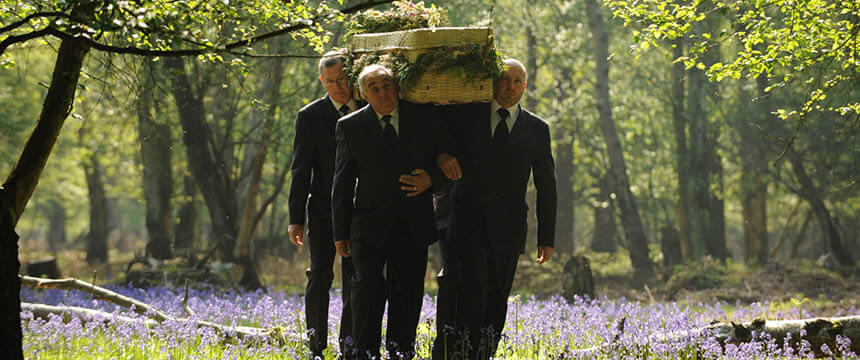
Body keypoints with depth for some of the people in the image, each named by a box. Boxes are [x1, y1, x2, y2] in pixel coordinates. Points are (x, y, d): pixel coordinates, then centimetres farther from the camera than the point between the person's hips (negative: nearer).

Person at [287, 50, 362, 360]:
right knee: (320, 275, -6)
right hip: (323, 208, -2)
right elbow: (301, 169, -2)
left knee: (354, 277, 5)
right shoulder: (311, 116, -1)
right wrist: (295, 218, -7)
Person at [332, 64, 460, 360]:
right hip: (370, 222, -2)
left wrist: (431, 178, -9)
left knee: (408, 292, 4)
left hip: (414, 224, 2)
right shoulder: (351, 127, 2)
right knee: (369, 288, -11)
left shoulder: (423, 117, 5)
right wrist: (341, 232, 1)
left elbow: (450, 161, 12)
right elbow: (342, 183, 4)